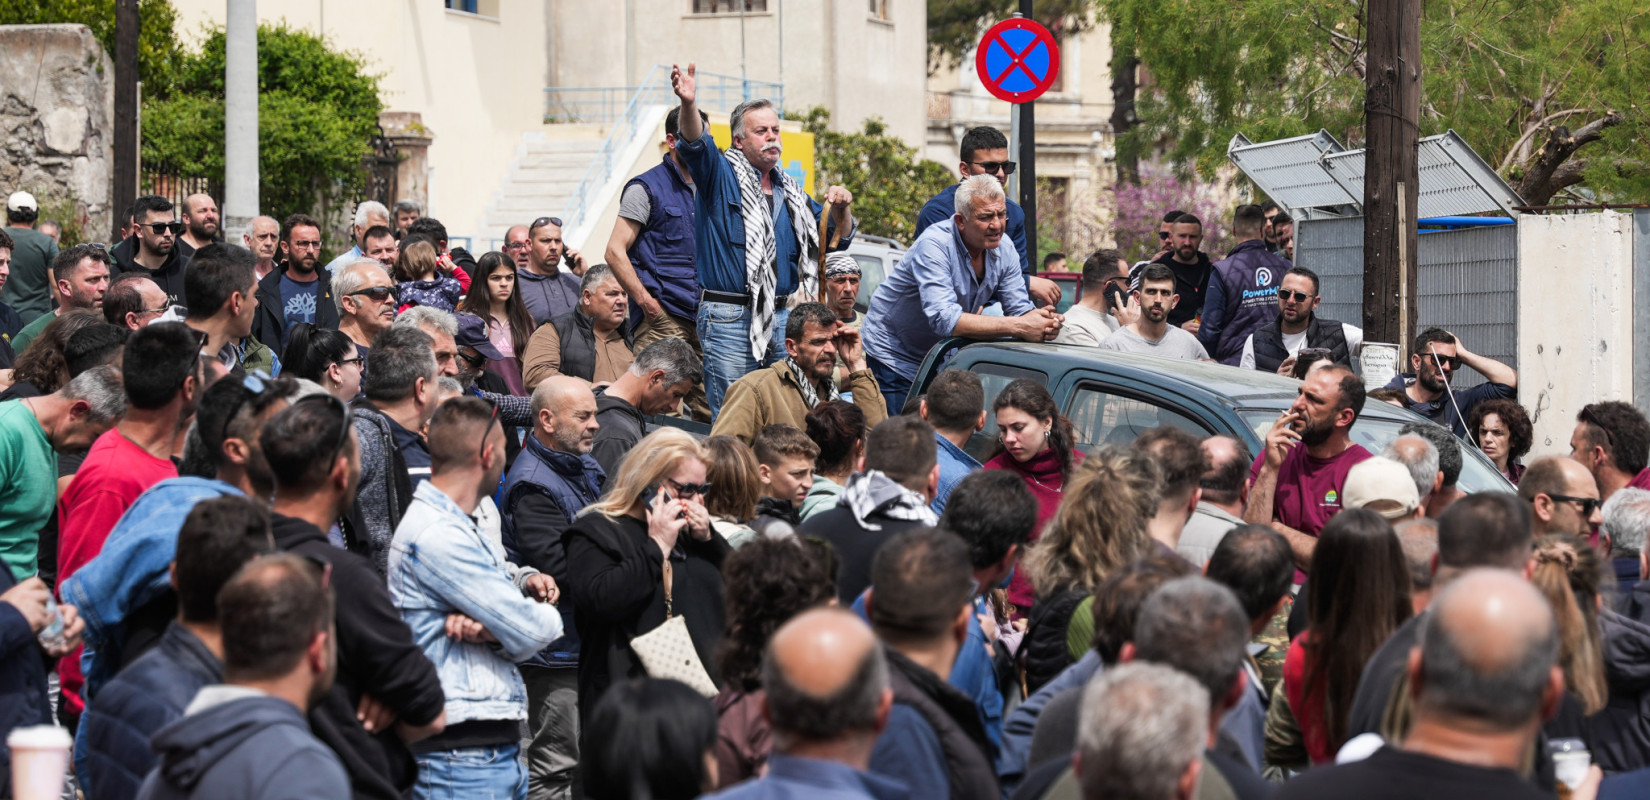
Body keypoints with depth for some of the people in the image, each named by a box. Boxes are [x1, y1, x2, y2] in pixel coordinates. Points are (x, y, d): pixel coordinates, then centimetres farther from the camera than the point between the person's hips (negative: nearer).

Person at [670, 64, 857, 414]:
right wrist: (689, 104, -40)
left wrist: (841, 208, 1)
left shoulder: (791, 194, 19)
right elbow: (695, 145, -20)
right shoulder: (721, 176, 1)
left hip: (779, 319, 6)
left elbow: (836, 239, 23)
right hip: (729, 319, -6)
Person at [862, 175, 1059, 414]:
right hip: (894, 357, -6)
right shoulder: (934, 244, -28)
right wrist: (1017, 327, -43)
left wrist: (1044, 323, -32)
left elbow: (1019, 309, -6)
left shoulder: (1003, 247, -6)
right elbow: (944, 319, -39)